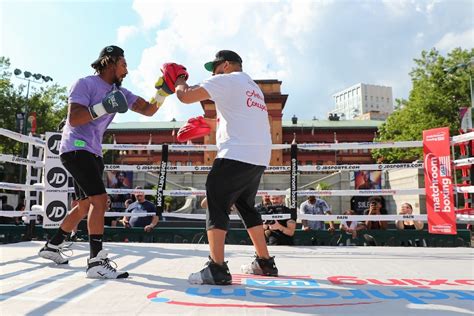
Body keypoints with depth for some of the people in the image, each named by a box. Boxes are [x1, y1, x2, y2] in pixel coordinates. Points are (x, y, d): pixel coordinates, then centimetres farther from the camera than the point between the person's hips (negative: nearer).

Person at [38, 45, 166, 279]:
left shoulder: (119, 92, 11)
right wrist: (103, 107, -26)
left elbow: (148, 110, 5)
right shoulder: (85, 84, -8)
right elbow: (73, 119, -18)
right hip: (76, 148, -9)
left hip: (92, 152, 9)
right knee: (100, 199, -20)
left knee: (85, 207, 15)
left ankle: (52, 246, 33)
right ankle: (96, 262, -17)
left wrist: (162, 92, -10)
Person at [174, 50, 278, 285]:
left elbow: (186, 96, -8)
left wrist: (180, 83, 14)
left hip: (237, 155, -9)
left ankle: (217, 269, -9)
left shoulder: (227, 80, -1)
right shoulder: (252, 86, 26)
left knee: (216, 205, -6)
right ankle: (265, 263, 23)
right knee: (246, 206, 18)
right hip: (259, 157, 9)